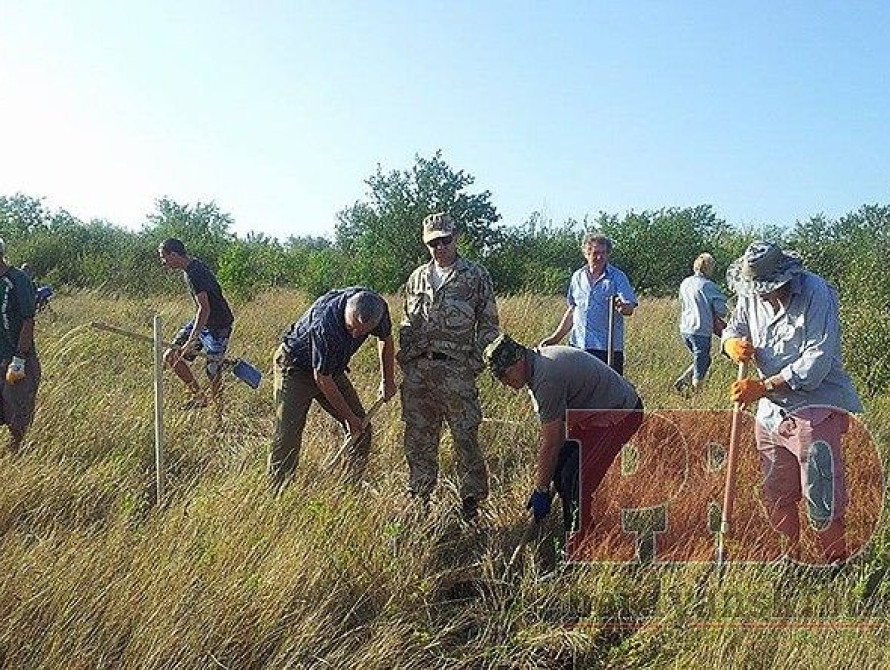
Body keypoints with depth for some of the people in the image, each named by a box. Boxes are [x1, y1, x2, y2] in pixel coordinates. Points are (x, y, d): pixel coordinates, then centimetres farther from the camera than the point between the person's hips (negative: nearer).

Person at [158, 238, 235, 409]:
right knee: (171, 356, 5)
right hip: (201, 322, 10)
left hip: (218, 326, -10)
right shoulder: (190, 267, 6)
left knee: (213, 373, -4)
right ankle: (198, 396, 14)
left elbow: (204, 308, -29)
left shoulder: (194, 273, -24)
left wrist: (191, 341, -30)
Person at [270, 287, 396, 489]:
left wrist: (387, 380, 10)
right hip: (296, 367, -6)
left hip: (333, 368, 6)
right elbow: (322, 378, -27)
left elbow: (386, 338, 5)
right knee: (287, 436, -15)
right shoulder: (324, 323, -39)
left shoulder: (378, 308, -21)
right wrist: (349, 417, -18)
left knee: (362, 429, 1)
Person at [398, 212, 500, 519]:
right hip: (416, 370, 5)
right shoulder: (417, 278, 14)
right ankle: (419, 497, 22)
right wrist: (404, 358, 11)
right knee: (418, 437, 10)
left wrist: (476, 363, -6)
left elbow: (488, 325, 2)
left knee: (465, 437, -1)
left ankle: (471, 499, 11)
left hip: (456, 369, -4)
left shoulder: (476, 276, 1)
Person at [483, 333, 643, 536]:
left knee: (575, 479, -15)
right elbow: (553, 430, 8)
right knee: (559, 469, 7)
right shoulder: (538, 363, 1)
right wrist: (541, 475, 9)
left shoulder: (547, 378, -29)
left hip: (620, 414, -10)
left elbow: (550, 444, -22)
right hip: (594, 414, 10)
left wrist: (541, 490, -13)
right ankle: (571, 533, 19)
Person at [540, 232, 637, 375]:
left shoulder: (618, 277, -1)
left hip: (608, 348, -4)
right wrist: (556, 337, 15)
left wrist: (623, 307, -36)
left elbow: (630, 307, -12)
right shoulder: (577, 277, 12)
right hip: (577, 345, 4)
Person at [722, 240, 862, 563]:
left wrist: (764, 386, -25)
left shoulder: (816, 293, -18)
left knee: (821, 499, -3)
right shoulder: (751, 295, 1)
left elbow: (818, 359, -23)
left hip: (815, 408, -6)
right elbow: (733, 328, 13)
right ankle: (789, 557, 34)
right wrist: (733, 344, -13)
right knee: (775, 496, 16)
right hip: (770, 410, 6)